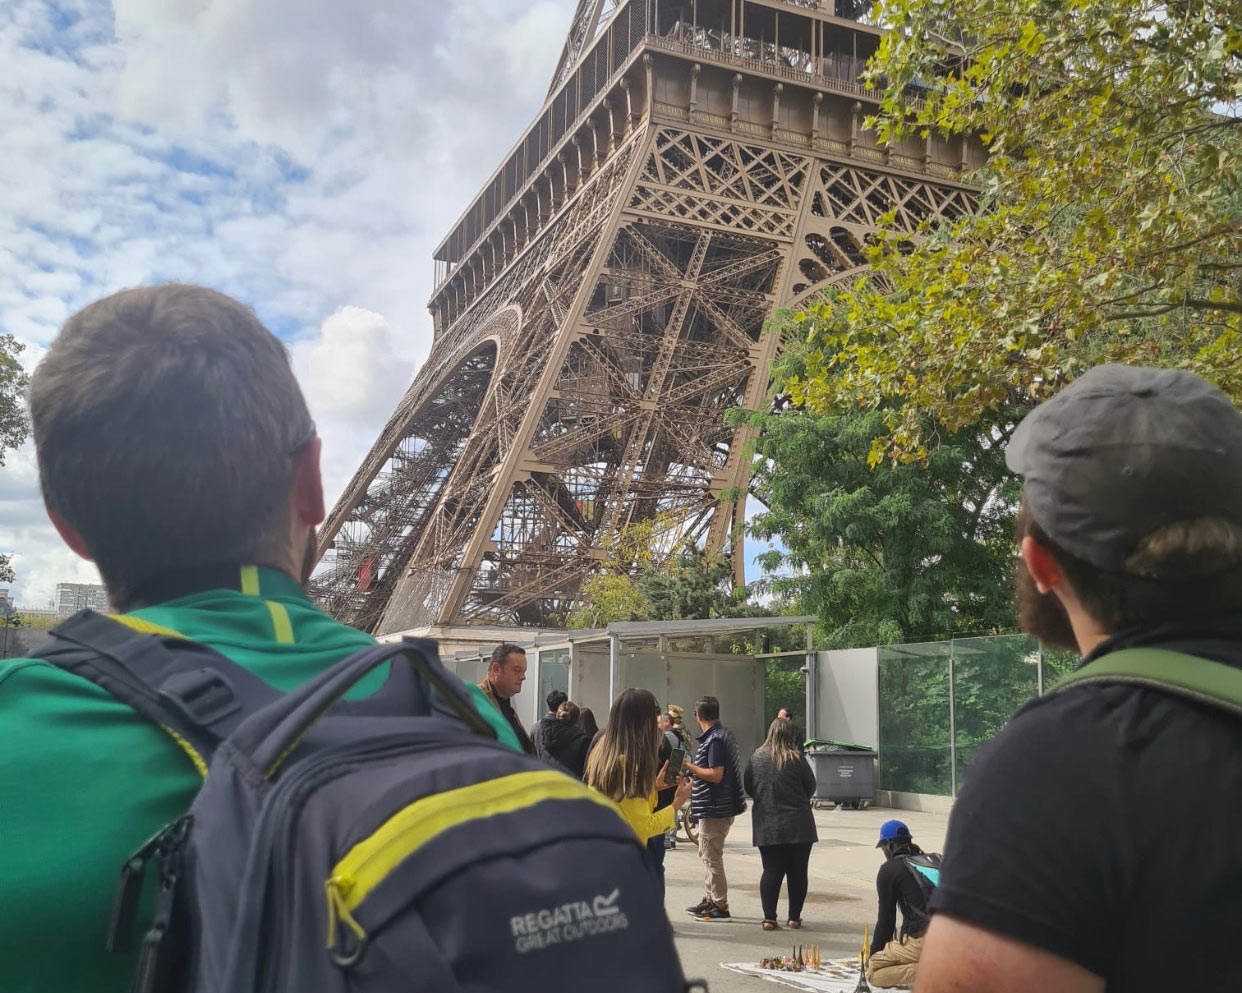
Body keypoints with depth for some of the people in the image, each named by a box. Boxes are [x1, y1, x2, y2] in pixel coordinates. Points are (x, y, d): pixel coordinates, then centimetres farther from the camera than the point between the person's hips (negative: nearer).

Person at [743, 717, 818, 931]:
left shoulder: (756, 758, -2)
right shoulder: (797, 758, -8)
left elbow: (747, 786, 6)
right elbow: (811, 787, -1)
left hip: (766, 825, 2)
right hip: (798, 825, -2)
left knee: (771, 871, 7)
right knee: (797, 872, 8)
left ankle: (769, 918, 3)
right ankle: (794, 917, 12)